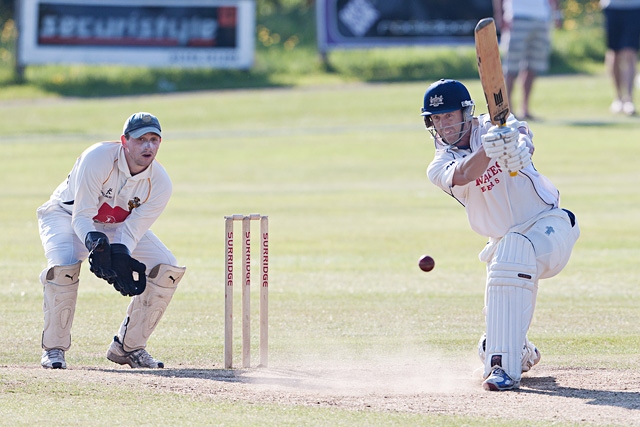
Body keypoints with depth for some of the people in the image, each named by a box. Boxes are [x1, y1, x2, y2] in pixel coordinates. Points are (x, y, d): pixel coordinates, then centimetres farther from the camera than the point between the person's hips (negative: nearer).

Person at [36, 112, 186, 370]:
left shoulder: (160, 184, -22)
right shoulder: (97, 159, -34)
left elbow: (132, 230, -19)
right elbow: (81, 217, -32)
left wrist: (120, 256, -40)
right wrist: (94, 243, -53)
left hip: (118, 226, 5)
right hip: (68, 215, -5)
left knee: (168, 270, -12)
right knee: (64, 266, -35)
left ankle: (128, 347, 2)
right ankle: (54, 348, -15)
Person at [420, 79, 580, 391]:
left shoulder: (493, 126, -8)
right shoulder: (439, 168, -6)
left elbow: (521, 131, -32)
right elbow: (463, 175, -30)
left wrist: (520, 145, -57)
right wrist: (487, 150, -51)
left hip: (548, 224, -5)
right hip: (507, 241, 5)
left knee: (512, 256, -36)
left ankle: (505, 366, -38)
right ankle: (522, 354, 42)